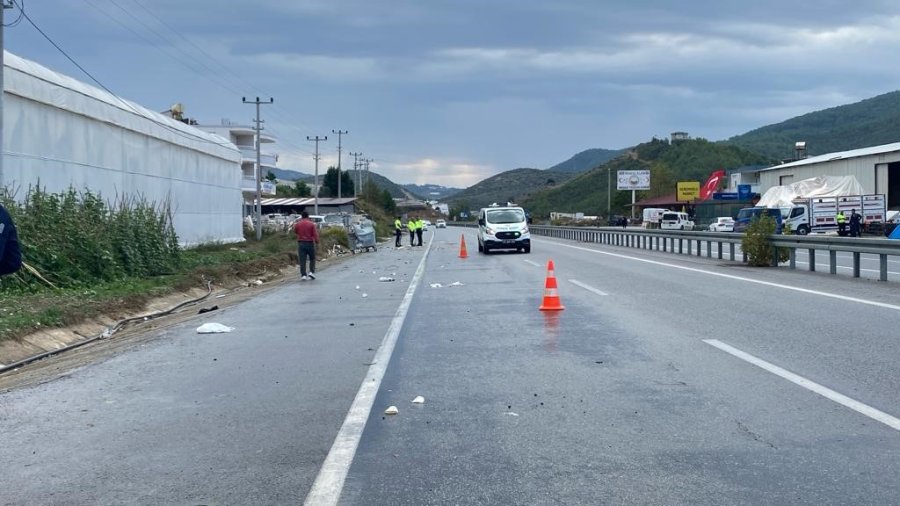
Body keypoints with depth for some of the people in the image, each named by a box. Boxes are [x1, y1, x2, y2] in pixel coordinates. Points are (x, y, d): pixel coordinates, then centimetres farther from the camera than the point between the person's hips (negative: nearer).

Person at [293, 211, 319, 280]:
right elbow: (315, 234, -9)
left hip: (301, 243, 1)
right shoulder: (311, 224, -5)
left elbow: (295, 231, 19)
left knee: (302, 260, 2)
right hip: (310, 243, -1)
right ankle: (311, 272, 3)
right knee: (312, 259, 15)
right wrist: (317, 242, 2)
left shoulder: (297, 224, 1)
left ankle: (303, 275, -3)